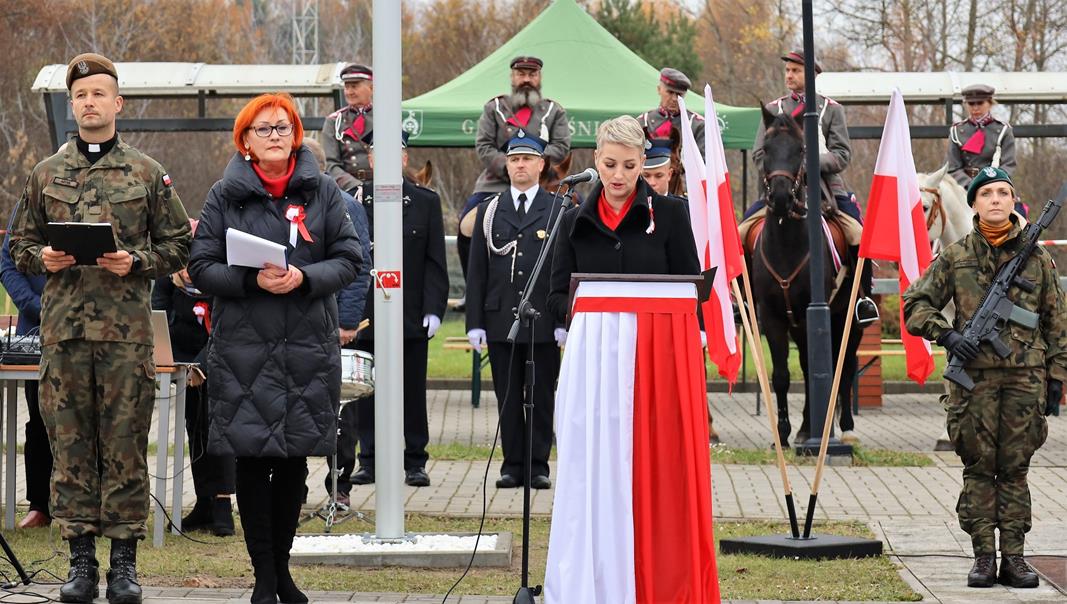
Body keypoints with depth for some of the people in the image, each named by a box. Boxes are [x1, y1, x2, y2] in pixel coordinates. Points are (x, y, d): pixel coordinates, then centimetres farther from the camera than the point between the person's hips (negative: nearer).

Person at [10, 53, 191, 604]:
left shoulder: (147, 174, 7)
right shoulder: (46, 174, 12)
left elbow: (178, 245, 8)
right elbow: (20, 243, 17)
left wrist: (137, 262, -8)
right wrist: (42, 259, -4)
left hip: (126, 330, -2)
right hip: (62, 328, 2)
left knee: (125, 445, -1)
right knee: (70, 445, 2)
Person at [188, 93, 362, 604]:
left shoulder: (323, 192, 7)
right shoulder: (225, 196, 4)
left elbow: (349, 261, 3)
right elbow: (202, 268, 0)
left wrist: (303, 278, -15)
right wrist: (253, 280, -16)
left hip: (307, 349, 1)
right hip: (243, 348, -1)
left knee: (294, 462, 7)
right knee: (252, 460, -2)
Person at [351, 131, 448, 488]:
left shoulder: (426, 203, 7)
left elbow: (435, 263, 4)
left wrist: (434, 309, -6)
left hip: (412, 317, 0)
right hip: (365, 316, 0)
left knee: (412, 392, 3)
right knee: (366, 393, 3)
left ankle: (415, 462, 10)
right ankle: (369, 461, 11)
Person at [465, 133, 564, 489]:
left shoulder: (559, 211, 5)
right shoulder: (489, 212, 11)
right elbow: (477, 271, 9)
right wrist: (475, 322, 2)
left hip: (543, 322, -2)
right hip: (501, 320, 2)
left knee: (541, 397, 2)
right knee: (508, 398, 4)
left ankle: (539, 466, 8)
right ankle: (512, 465, 10)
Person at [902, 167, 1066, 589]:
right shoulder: (955, 257, 4)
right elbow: (916, 304, 6)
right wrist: (946, 335, -10)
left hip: (1025, 376, 1)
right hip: (974, 376, -1)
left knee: (1015, 468, 3)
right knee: (978, 468, 0)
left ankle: (1013, 557, 7)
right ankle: (983, 557, 4)